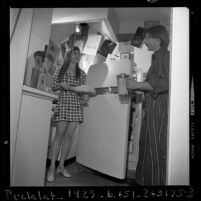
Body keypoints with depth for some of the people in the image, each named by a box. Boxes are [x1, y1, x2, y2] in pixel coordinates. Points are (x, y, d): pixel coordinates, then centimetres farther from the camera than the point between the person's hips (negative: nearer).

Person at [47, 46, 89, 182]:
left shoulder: (82, 73, 15)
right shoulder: (60, 70, 10)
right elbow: (53, 87, 9)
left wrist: (85, 96, -6)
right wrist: (61, 84, -10)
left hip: (77, 106, 2)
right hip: (63, 104, -2)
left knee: (69, 135, 2)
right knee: (59, 134, -6)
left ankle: (61, 165, 15)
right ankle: (52, 167, 6)